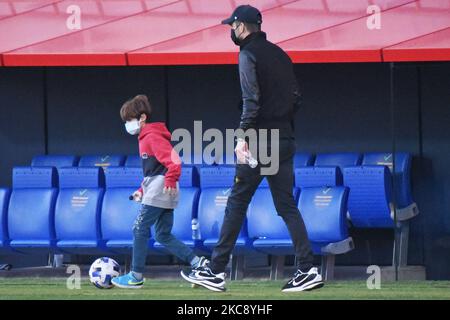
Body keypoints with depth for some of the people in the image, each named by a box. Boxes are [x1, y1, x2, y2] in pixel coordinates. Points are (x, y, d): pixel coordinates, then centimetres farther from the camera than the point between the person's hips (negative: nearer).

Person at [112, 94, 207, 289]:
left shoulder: (153, 137, -12)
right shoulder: (146, 137, 21)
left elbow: (173, 159, -24)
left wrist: (170, 180, -32)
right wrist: (142, 190, 22)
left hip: (159, 191, -10)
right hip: (160, 192, 10)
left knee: (140, 229, -6)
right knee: (163, 236, 10)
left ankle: (136, 276, -2)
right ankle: (197, 263, 5)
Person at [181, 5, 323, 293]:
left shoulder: (249, 54, -7)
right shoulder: (279, 54, 16)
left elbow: (252, 99, -18)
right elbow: (296, 98, 15)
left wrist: (243, 136, -19)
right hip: (285, 140, 7)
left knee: (237, 203, -1)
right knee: (287, 206, 7)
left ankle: (216, 272, 2)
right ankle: (308, 271, -2)